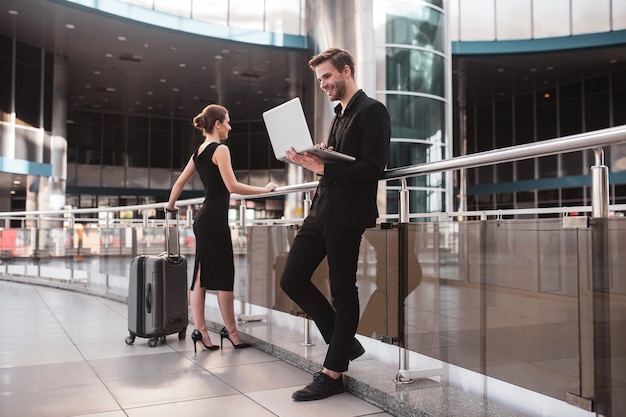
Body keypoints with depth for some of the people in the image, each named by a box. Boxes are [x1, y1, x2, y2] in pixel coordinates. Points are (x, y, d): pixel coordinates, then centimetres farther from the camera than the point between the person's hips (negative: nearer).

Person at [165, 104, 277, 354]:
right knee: (224, 276, -1)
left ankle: (200, 330, 11)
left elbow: (180, 182, 22)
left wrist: (171, 204, 37)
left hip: (203, 219, 9)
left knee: (202, 276, 7)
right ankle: (230, 330, 9)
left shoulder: (199, 152, 15)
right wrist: (264, 189, -9)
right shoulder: (220, 149, -10)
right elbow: (232, 186, -16)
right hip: (215, 220, -9)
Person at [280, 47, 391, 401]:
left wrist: (324, 168, -23)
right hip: (322, 209, 9)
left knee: (343, 291, 0)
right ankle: (345, 343, 22)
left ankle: (333, 373, 12)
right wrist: (314, 160, 2)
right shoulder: (340, 114, 21)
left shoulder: (372, 111, -6)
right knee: (293, 280, 8)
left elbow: (374, 169, -17)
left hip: (347, 213, -9)